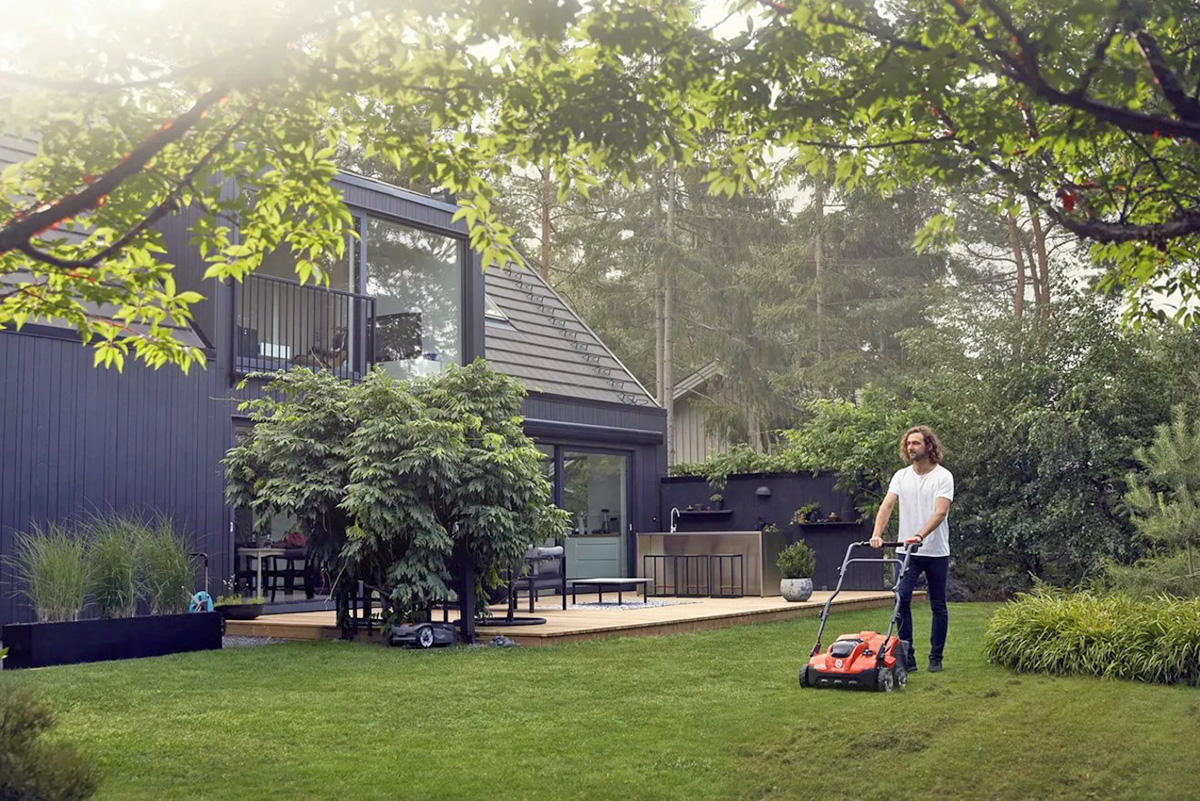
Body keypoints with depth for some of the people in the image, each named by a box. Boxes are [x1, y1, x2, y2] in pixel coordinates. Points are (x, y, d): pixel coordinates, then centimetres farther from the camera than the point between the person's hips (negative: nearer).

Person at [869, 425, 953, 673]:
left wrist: (920, 536, -32)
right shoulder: (901, 476, 5)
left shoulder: (943, 476, -6)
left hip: (936, 552, -2)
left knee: (938, 606, 7)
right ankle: (907, 657, -6)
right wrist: (877, 534, -21)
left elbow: (940, 512, -18)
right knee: (902, 600, -11)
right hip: (906, 551, 2)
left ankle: (936, 658, 19)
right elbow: (886, 506, -5)